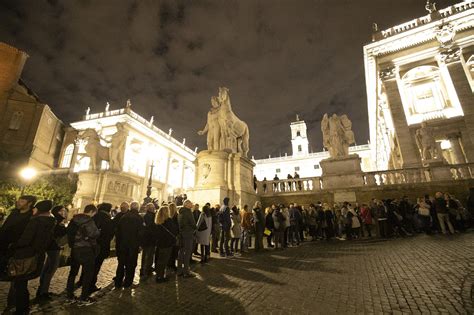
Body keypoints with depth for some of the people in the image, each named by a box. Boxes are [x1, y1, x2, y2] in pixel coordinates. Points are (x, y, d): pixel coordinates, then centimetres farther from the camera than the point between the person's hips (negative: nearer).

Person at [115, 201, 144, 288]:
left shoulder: (123, 217, 0)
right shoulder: (139, 218, -12)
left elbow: (118, 231, 4)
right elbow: (141, 233, -14)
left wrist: (117, 243, 11)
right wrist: (139, 244, -4)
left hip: (122, 244, 4)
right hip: (133, 245, -4)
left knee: (121, 263, 17)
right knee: (131, 264, 10)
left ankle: (118, 282, 23)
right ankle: (127, 282, 17)